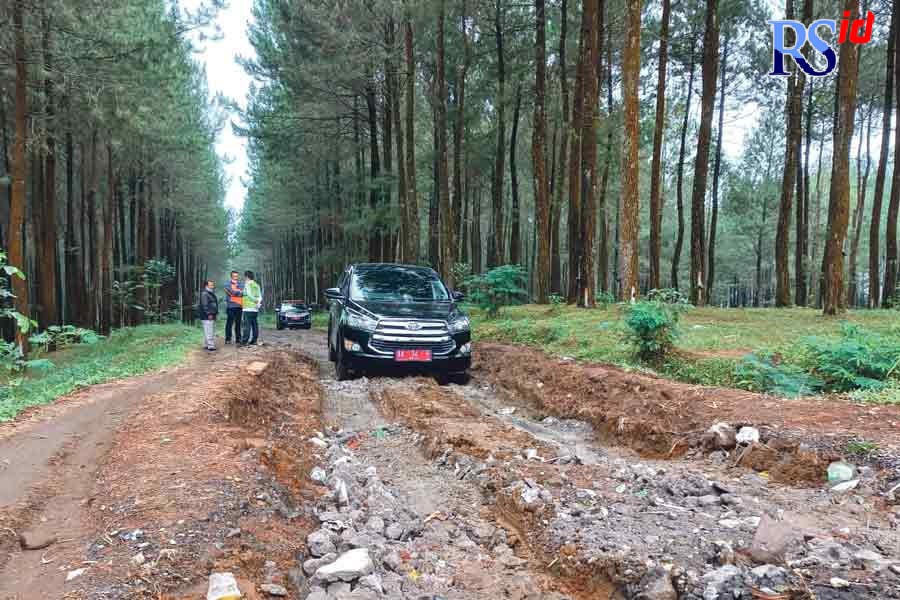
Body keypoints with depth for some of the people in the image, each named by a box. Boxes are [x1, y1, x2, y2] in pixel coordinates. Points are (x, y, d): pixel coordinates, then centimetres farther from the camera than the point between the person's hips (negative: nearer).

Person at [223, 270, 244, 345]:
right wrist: (240, 292, -3)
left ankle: (238, 339, 9)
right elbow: (233, 292, -13)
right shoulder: (228, 285, 3)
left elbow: (243, 292, 4)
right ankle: (228, 339, 6)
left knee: (238, 324, 5)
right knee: (229, 323, -2)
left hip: (239, 306, 4)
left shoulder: (240, 284, 18)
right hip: (231, 307, -4)